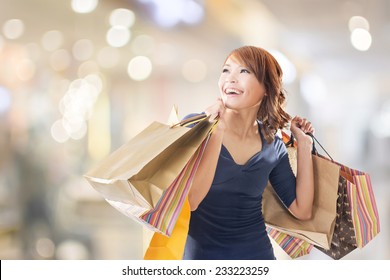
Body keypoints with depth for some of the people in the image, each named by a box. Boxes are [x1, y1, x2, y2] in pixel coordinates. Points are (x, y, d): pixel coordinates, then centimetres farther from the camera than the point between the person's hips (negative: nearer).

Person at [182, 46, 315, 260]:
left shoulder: (273, 146, -2)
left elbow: (302, 210, -2)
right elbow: (188, 200, -23)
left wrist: (303, 143, 0)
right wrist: (217, 132, -25)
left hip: (257, 255, 3)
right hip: (202, 255, -3)